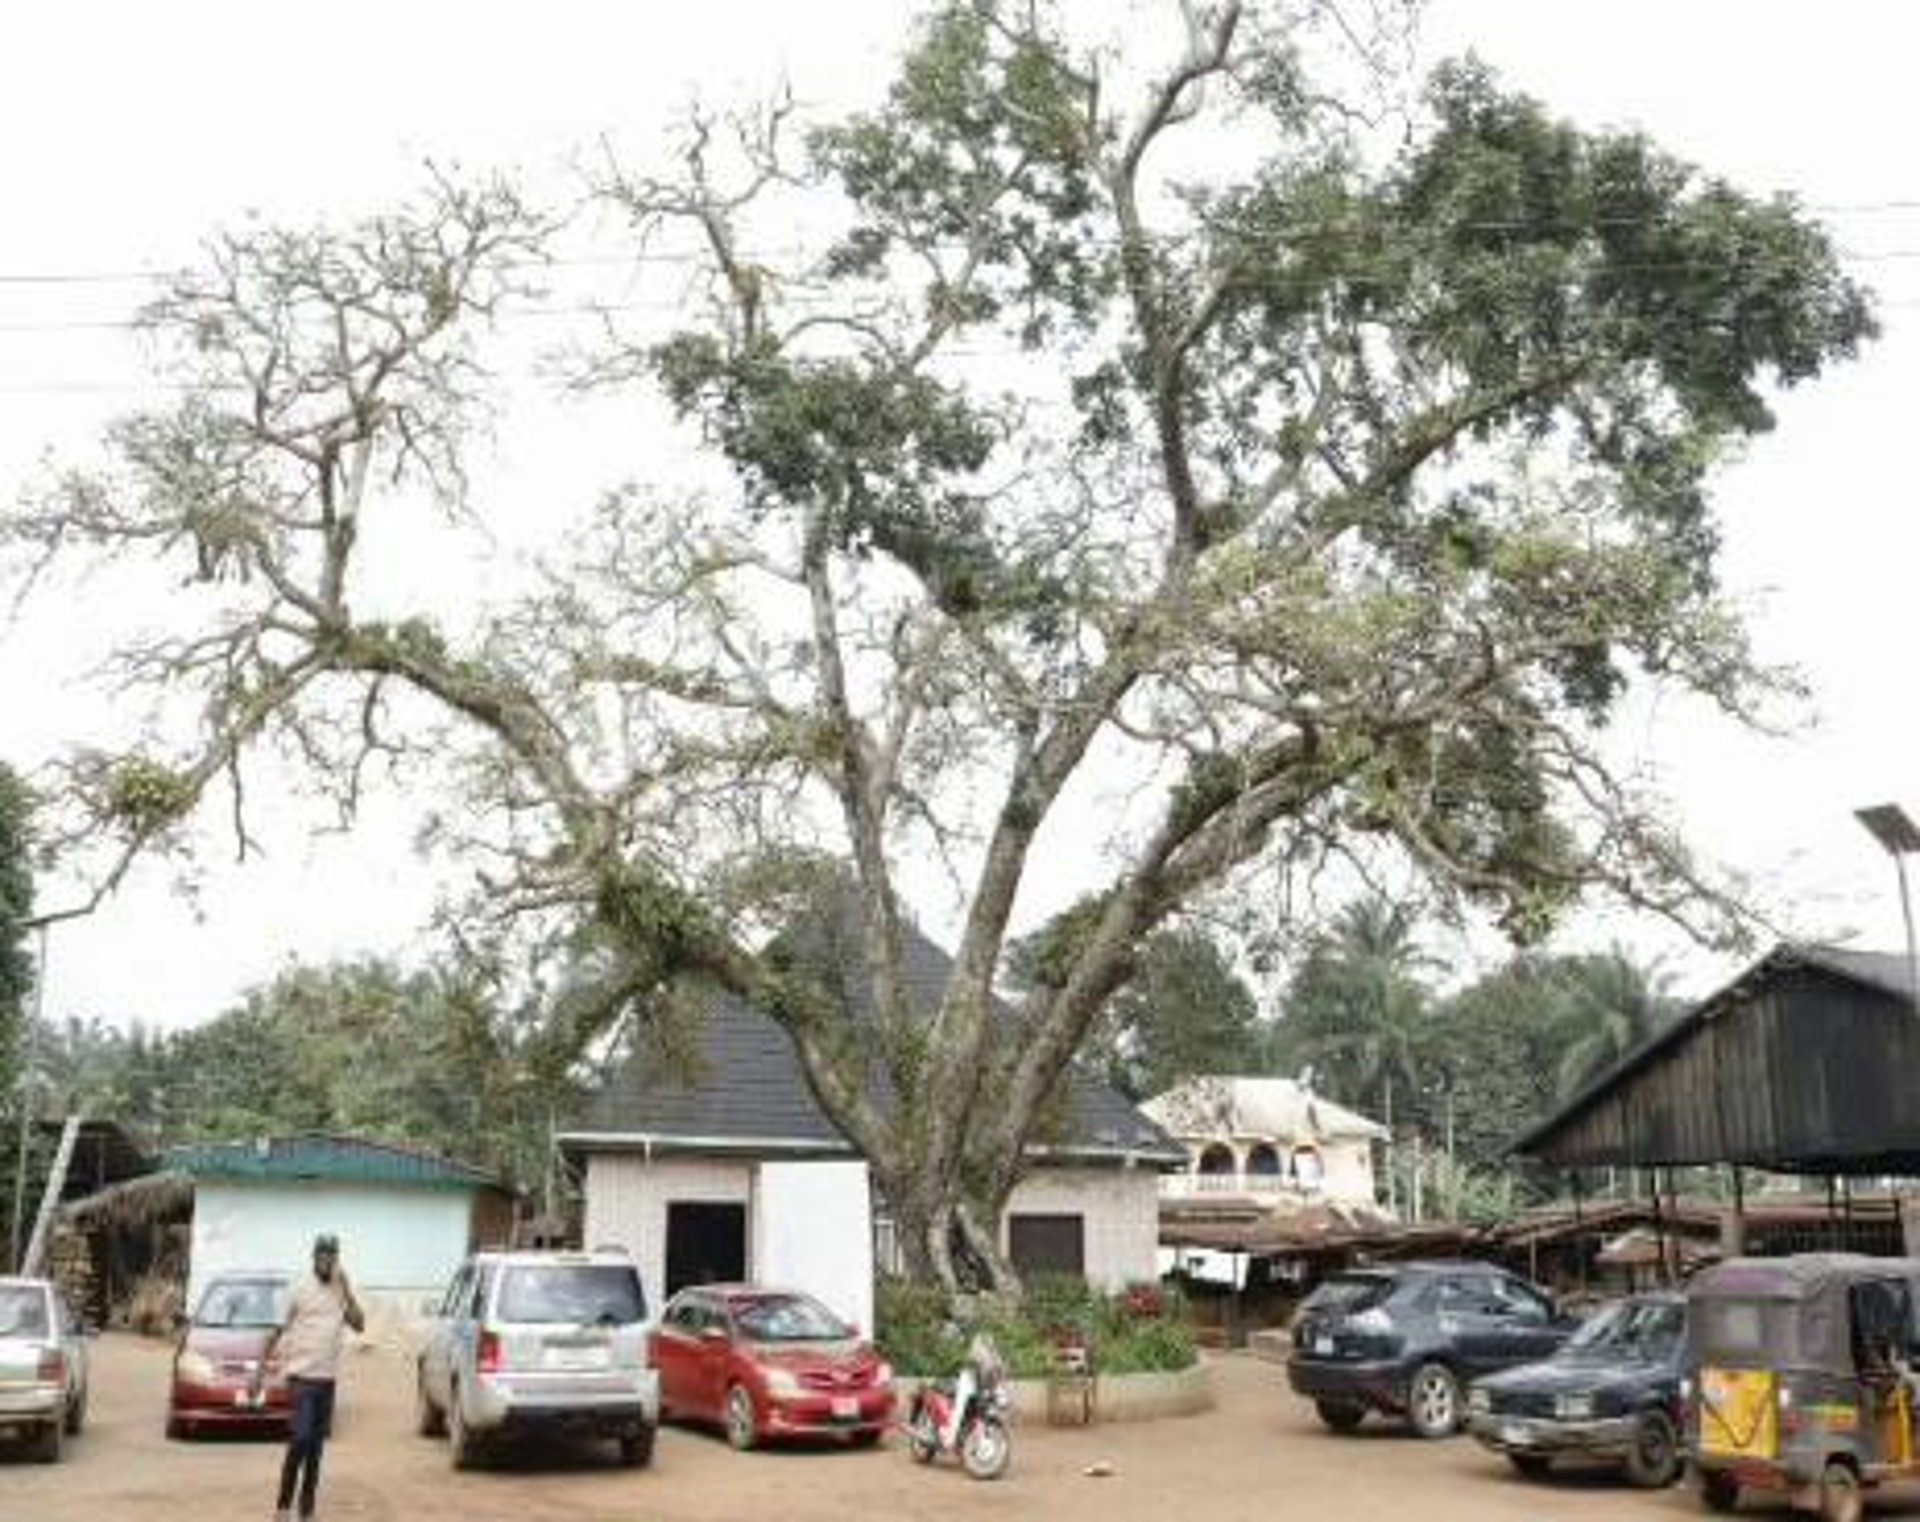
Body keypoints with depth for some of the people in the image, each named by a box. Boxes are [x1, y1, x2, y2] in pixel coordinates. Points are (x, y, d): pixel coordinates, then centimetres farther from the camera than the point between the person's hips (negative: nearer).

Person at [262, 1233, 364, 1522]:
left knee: (317, 1446, 9)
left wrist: (346, 1290, -8)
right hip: (301, 1376, -4)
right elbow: (278, 1332, -1)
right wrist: (261, 1366, -4)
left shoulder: (342, 1293, 10)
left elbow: (359, 1324, -3)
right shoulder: (300, 1291, -3)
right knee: (300, 1440, -13)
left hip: (327, 1378, 5)